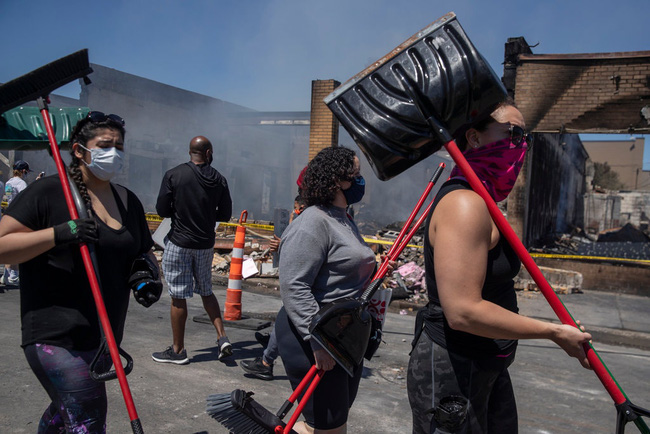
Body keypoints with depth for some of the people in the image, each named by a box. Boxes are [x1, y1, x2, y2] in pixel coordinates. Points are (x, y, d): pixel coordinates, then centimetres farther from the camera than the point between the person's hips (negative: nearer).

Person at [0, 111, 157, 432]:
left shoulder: (129, 201, 11)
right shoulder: (47, 193, -9)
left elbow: (145, 253, 20)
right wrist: (58, 234, -25)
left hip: (104, 338, 7)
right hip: (56, 337, -7)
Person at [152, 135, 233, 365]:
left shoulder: (173, 175, -9)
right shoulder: (219, 179, -1)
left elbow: (162, 210, -7)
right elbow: (225, 215, 4)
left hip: (179, 243, -3)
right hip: (206, 244, 4)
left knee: (178, 297, 5)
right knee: (206, 291, 20)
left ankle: (177, 350, 16)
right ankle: (222, 337, 12)